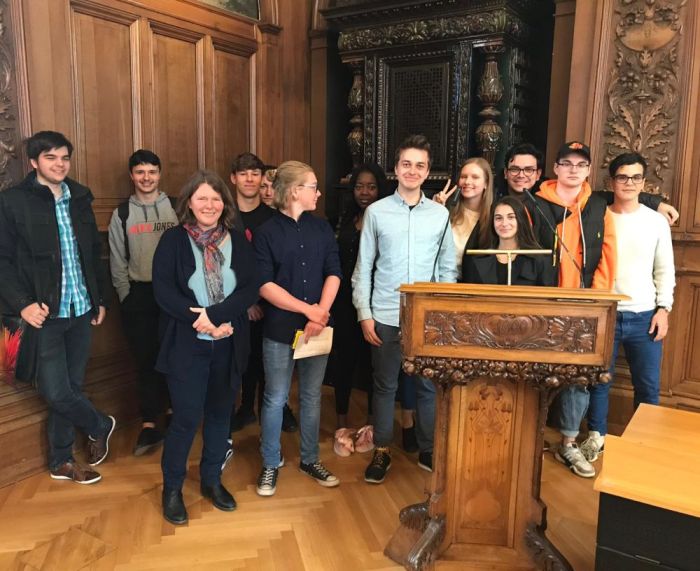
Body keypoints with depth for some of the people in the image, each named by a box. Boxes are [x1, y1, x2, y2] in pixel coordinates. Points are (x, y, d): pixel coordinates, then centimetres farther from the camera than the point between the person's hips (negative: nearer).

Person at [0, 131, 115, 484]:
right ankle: (100, 426, 24)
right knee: (56, 392, -5)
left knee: (71, 387, 11)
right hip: (43, 313, -4)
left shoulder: (80, 198, 10)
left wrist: (100, 298, 13)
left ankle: (61, 461, 27)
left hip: (80, 310, 5)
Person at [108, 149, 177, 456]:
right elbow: (117, 261, 6)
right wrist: (126, 296, 2)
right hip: (139, 294, 0)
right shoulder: (122, 214, 4)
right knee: (147, 359, 1)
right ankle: (150, 424, 6)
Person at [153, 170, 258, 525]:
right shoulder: (173, 240, -3)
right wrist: (201, 321, -19)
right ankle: (172, 488, 22)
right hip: (186, 344, -3)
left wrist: (214, 315, -19)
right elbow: (163, 290, -11)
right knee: (187, 416, 1)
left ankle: (212, 480, 33)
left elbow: (250, 289, -6)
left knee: (220, 412, 13)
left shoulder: (238, 241, 3)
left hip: (228, 345, 3)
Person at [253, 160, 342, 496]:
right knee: (275, 399, 7)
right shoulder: (266, 233, -5)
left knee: (312, 397, 14)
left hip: (317, 327, 4)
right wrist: (307, 309, -15)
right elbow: (264, 285, -11)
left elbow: (333, 273, 1)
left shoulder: (321, 228, 7)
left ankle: (310, 459, 31)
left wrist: (321, 312, -13)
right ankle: (271, 464, 25)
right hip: (280, 329, -3)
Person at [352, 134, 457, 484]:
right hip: (386, 316, -1)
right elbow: (363, 267, 2)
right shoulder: (376, 212, 1)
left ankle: (428, 450, 27)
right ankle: (381, 452, 23)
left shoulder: (440, 214, 4)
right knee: (385, 386, 8)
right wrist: (364, 314, -3)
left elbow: (448, 268, 9)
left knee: (428, 386, 9)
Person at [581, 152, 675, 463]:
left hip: (644, 316, 1)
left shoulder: (657, 221, 3)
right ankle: (596, 435, 26)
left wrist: (663, 308, -3)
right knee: (598, 379, 8)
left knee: (648, 385, 6)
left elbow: (665, 271, 6)